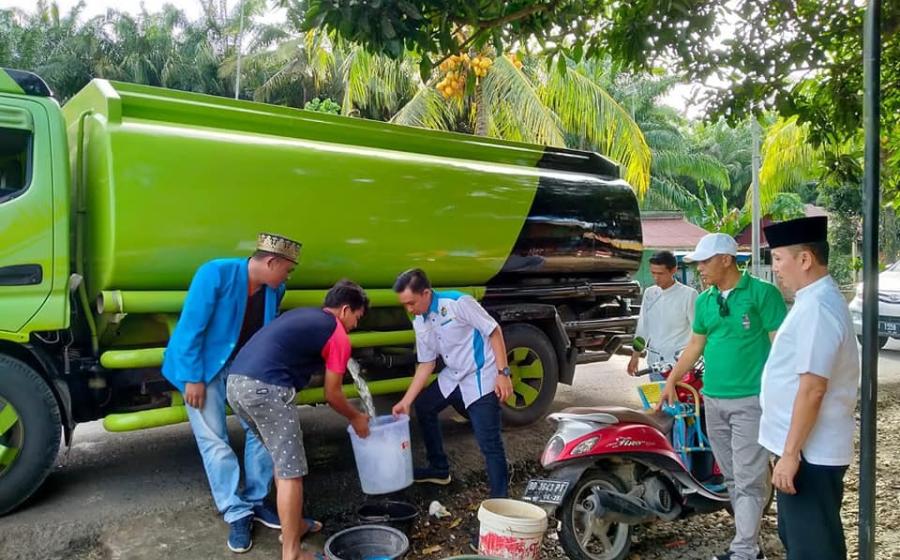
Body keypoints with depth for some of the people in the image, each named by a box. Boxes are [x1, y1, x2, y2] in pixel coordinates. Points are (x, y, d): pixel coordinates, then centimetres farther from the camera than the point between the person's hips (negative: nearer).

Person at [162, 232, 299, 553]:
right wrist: (193, 378, -20)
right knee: (214, 439, -5)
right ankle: (238, 515, 4)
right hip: (203, 364, -5)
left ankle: (256, 502, 18)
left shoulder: (274, 289, -8)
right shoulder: (216, 274, -25)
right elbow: (191, 327, -22)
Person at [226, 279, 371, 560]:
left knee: (282, 460, 25)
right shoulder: (339, 336, 4)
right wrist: (356, 418, 26)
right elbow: (332, 395, 9)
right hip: (265, 388, -9)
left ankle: (294, 524, 38)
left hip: (236, 382, 9)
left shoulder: (303, 315, 26)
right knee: (290, 471, 3)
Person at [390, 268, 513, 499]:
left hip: (481, 378, -9)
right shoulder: (420, 324, 2)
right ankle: (439, 469, 33)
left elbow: (494, 331, -17)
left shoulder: (458, 303, -22)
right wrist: (406, 400, 3)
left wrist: (503, 373, -22)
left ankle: (500, 499, -1)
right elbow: (426, 364, 8)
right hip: (453, 377, 9)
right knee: (423, 406, 19)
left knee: (489, 441, -12)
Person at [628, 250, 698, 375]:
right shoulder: (649, 293, 6)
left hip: (678, 361, -5)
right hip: (654, 360, 5)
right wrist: (635, 356, 12)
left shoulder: (688, 294, -10)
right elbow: (642, 327, 13)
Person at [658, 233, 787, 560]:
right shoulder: (704, 301, 11)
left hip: (751, 401, -6)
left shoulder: (762, 293, -8)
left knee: (748, 480, -3)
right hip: (713, 400, 7)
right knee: (732, 478, 13)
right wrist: (672, 380, 14)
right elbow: (695, 344, 18)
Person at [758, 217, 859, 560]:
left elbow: (812, 389, -26)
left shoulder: (817, 308, -22)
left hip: (809, 453, -10)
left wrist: (790, 453, -23)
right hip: (803, 448, 10)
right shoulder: (813, 300, 10)